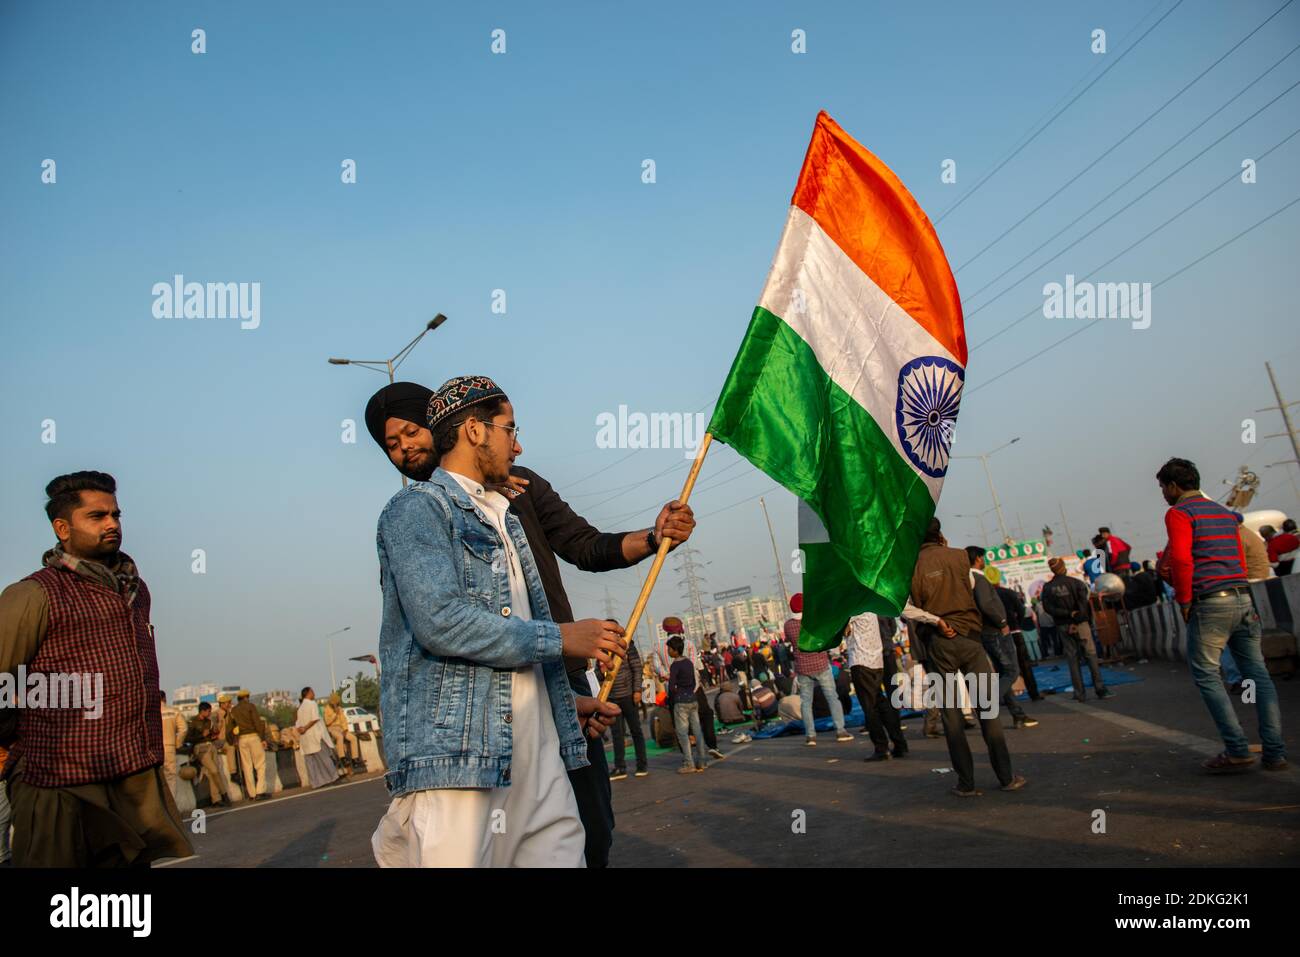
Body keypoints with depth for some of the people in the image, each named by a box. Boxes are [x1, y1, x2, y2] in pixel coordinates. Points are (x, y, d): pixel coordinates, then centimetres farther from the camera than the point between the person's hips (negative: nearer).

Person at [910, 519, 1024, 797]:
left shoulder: (913, 566, -1)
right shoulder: (959, 556, 3)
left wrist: (934, 622, 9)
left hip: (938, 642, -1)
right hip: (969, 638, 1)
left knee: (950, 713, 5)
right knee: (987, 706, 7)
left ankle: (966, 783, 6)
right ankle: (1007, 777, 10)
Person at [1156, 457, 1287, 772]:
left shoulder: (1179, 513, -4)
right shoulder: (1224, 512, 22)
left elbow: (1181, 560, -16)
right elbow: (1240, 560, 23)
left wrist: (1184, 601, -8)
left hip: (1210, 604, -8)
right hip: (1243, 599, 8)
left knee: (1206, 675, 1)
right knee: (1257, 674, 8)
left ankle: (1237, 750, -3)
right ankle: (1275, 752, 8)